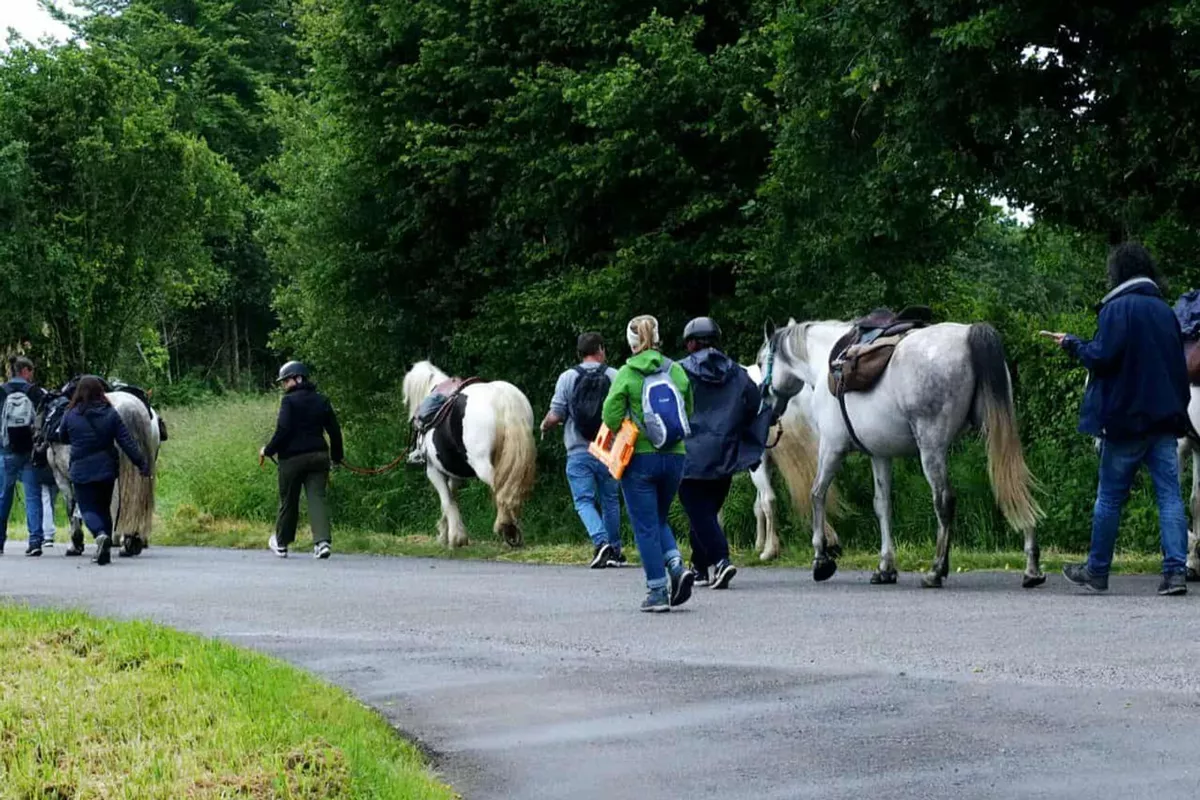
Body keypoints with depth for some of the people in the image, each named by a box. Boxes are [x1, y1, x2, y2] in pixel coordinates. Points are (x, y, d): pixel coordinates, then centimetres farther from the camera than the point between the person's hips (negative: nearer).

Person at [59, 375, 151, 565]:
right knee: (104, 508, 16)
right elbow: (127, 442, -5)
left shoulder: (70, 415, -6)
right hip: (107, 470, 2)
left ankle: (100, 534, -29)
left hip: (81, 471, -2)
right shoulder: (111, 414, -4)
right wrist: (142, 464, -2)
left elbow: (63, 438, 11)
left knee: (88, 509, 1)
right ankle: (105, 549, 13)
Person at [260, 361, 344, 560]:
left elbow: (283, 430, -17)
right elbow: (335, 430, 11)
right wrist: (336, 456, 23)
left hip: (293, 458, -4)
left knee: (288, 501, 9)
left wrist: (268, 450, -5)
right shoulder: (321, 401, 9)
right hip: (319, 457, 4)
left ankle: (281, 543, 24)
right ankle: (322, 541, -20)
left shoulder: (289, 401, -8)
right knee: (317, 498, -1)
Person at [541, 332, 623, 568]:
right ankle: (615, 550, 22)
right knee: (610, 500, 16)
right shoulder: (615, 377, -2)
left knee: (584, 501, 1)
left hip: (579, 453, -1)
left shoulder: (568, 378, -3)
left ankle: (601, 542, -20)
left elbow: (555, 416, -5)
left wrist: (544, 425, 17)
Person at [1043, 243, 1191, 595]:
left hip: (1126, 418, -5)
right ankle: (1176, 571, -11)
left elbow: (1101, 357, -17)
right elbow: (1179, 365, 15)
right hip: (1165, 417, 5)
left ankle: (1096, 571, 16)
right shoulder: (1165, 311, 12)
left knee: (1110, 497, 6)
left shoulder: (1118, 309, -9)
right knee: (1170, 496, -1)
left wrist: (1072, 344, 0)